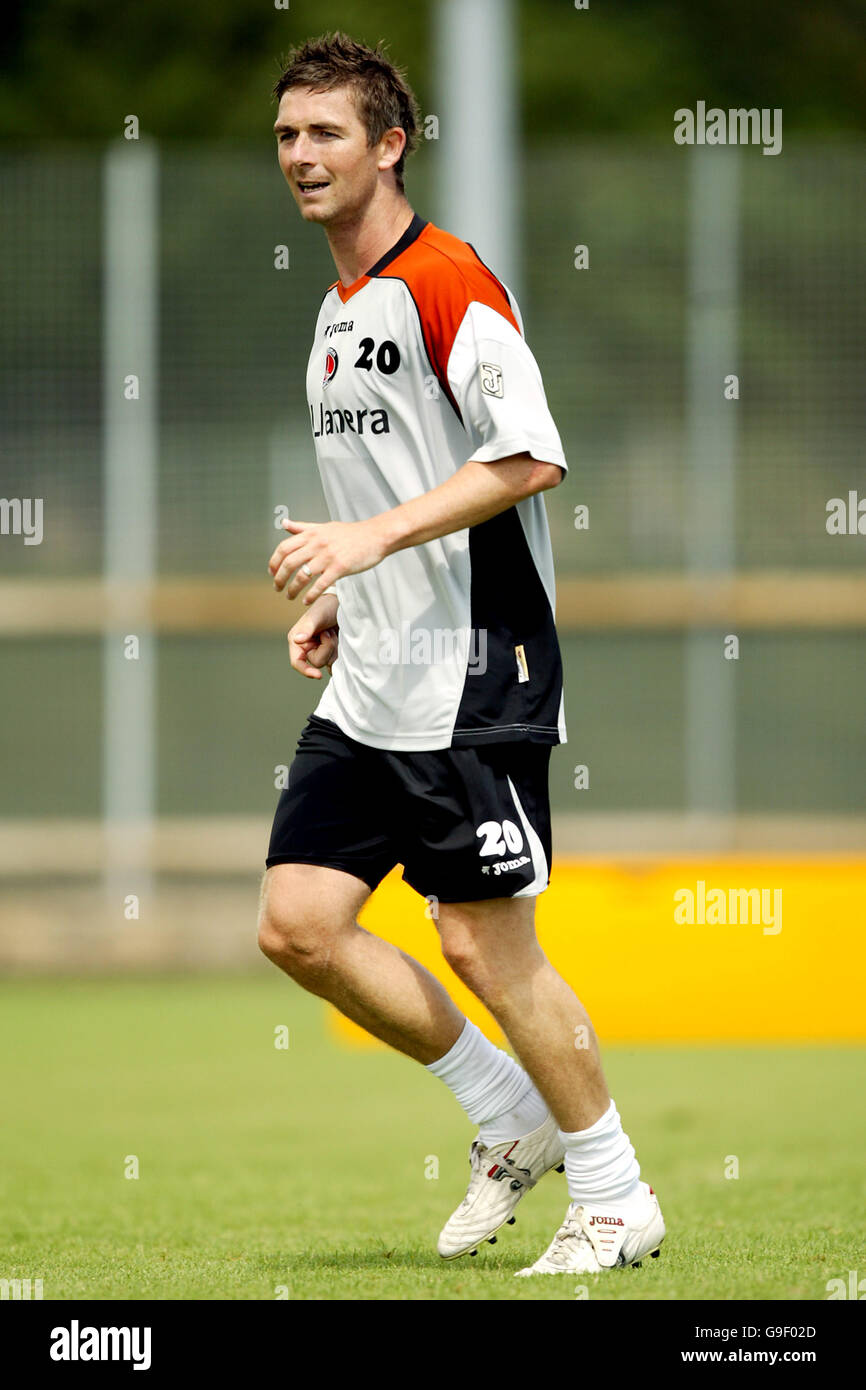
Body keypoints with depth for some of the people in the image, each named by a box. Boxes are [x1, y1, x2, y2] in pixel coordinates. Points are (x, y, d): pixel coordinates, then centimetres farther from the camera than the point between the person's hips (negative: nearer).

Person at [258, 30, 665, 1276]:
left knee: (483, 942, -7)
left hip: (472, 682, -9)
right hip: (369, 691, 9)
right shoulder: (340, 310, 17)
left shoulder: (446, 282, -12)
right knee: (297, 925, 1)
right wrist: (339, 603, 14)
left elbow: (529, 458, -21)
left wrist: (373, 536, -25)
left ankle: (616, 1199, 8)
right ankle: (511, 1122, 16)